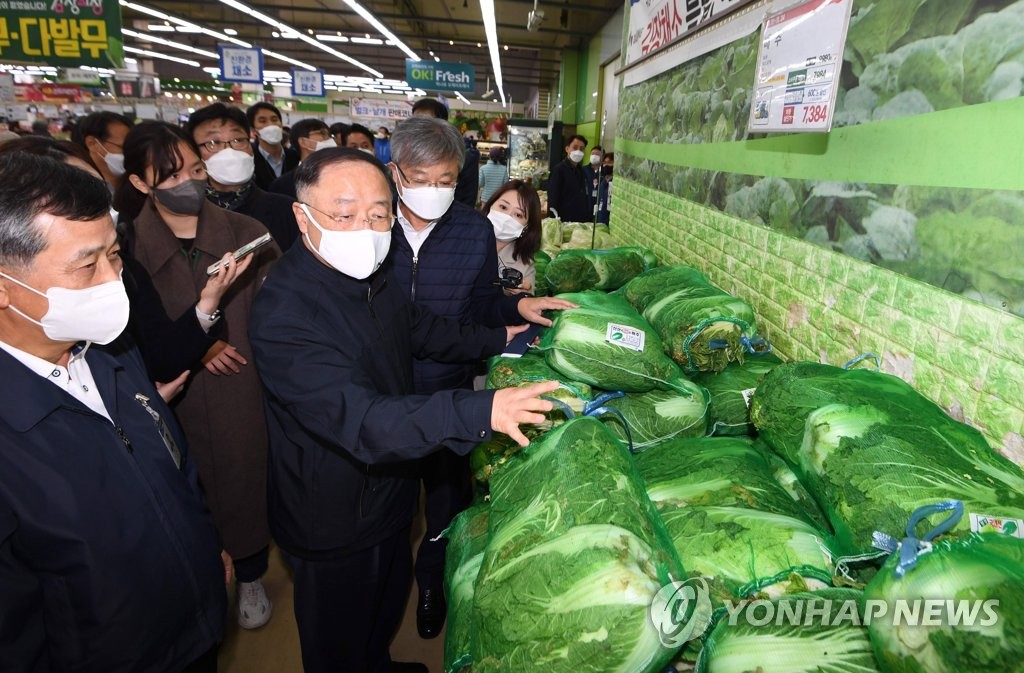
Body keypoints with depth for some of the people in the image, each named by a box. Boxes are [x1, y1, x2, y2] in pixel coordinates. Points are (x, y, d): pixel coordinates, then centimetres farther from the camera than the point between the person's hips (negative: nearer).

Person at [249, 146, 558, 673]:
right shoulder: (283, 314, -33)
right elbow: (362, 421, -42)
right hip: (334, 526, -8)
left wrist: (498, 339, 9)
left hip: (387, 493, 8)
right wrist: (480, 411, -52)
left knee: (388, 604, 33)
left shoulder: (370, 275, -4)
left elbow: (419, 328, 14)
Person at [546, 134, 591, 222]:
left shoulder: (581, 172, 15)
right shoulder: (559, 170, -7)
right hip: (564, 221, -7)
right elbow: (552, 199, -12)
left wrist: (590, 219, 10)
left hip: (583, 222, 7)